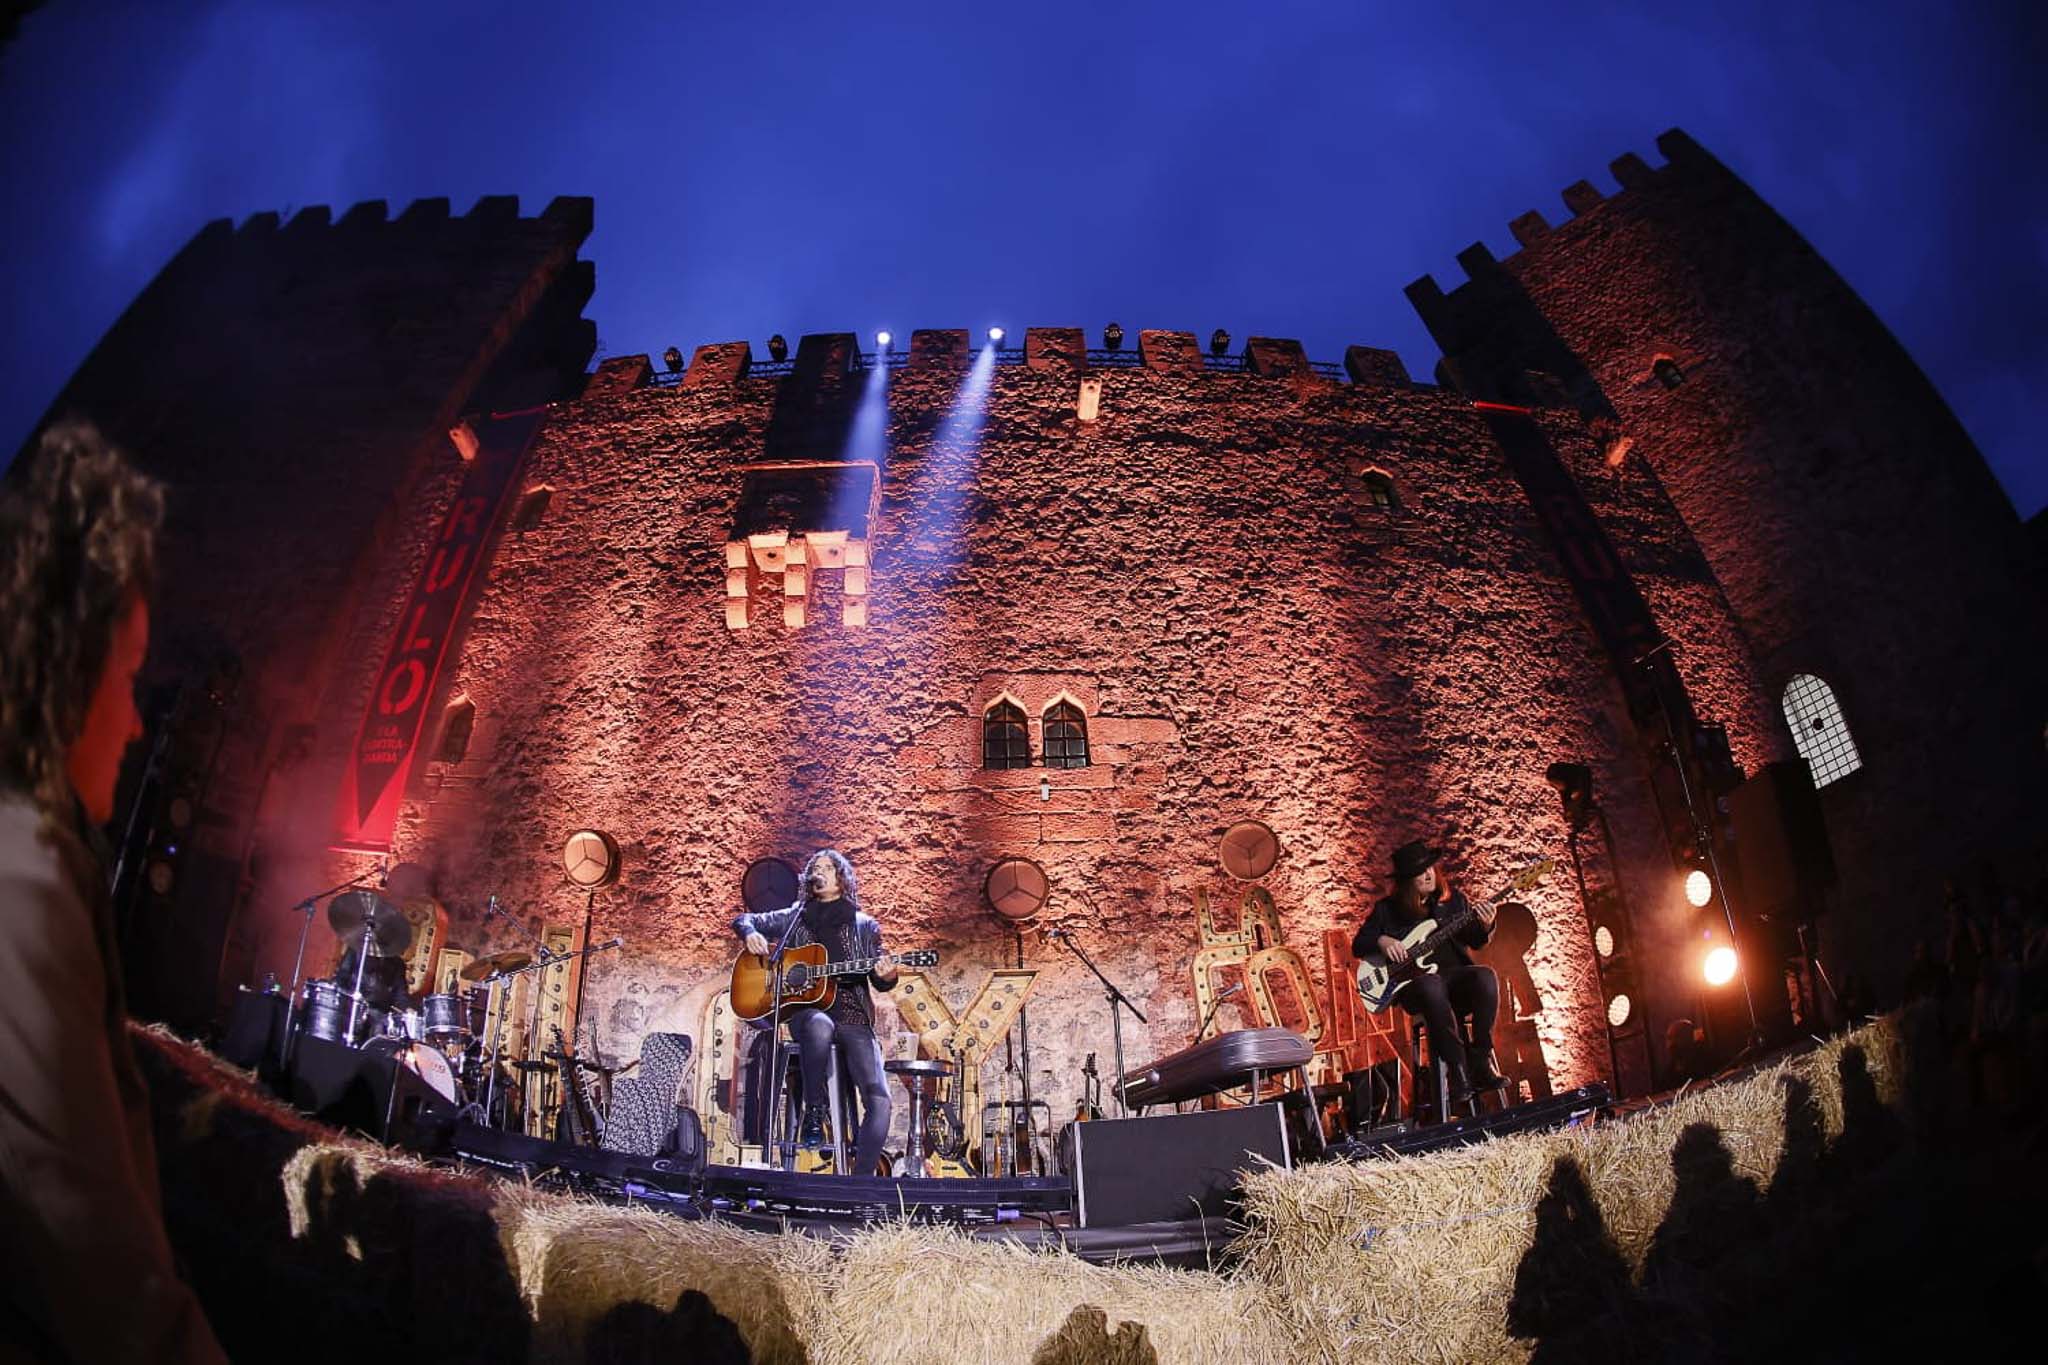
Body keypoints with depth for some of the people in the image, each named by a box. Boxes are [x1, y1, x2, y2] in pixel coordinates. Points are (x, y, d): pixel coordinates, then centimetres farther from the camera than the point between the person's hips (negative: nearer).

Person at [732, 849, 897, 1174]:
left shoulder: (864, 926, 13)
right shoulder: (794, 918, 16)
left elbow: (879, 980, 11)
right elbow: (743, 920, 22)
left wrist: (887, 976, -14)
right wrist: (750, 934, -2)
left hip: (852, 1015, 1)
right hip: (805, 1010, -1)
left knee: (879, 1098, -21)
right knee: (820, 1025, -42)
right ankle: (814, 1111, -23)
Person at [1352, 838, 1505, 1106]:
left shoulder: (1454, 900, 15)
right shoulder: (1387, 909, 9)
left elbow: (1475, 942, 11)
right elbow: (1357, 946, 11)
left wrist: (1485, 927, -11)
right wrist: (1380, 941, -9)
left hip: (1456, 975, 3)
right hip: (1414, 982, -2)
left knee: (1485, 977, -31)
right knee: (1431, 984, -39)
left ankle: (1481, 1061, -22)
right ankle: (1458, 1069, -32)